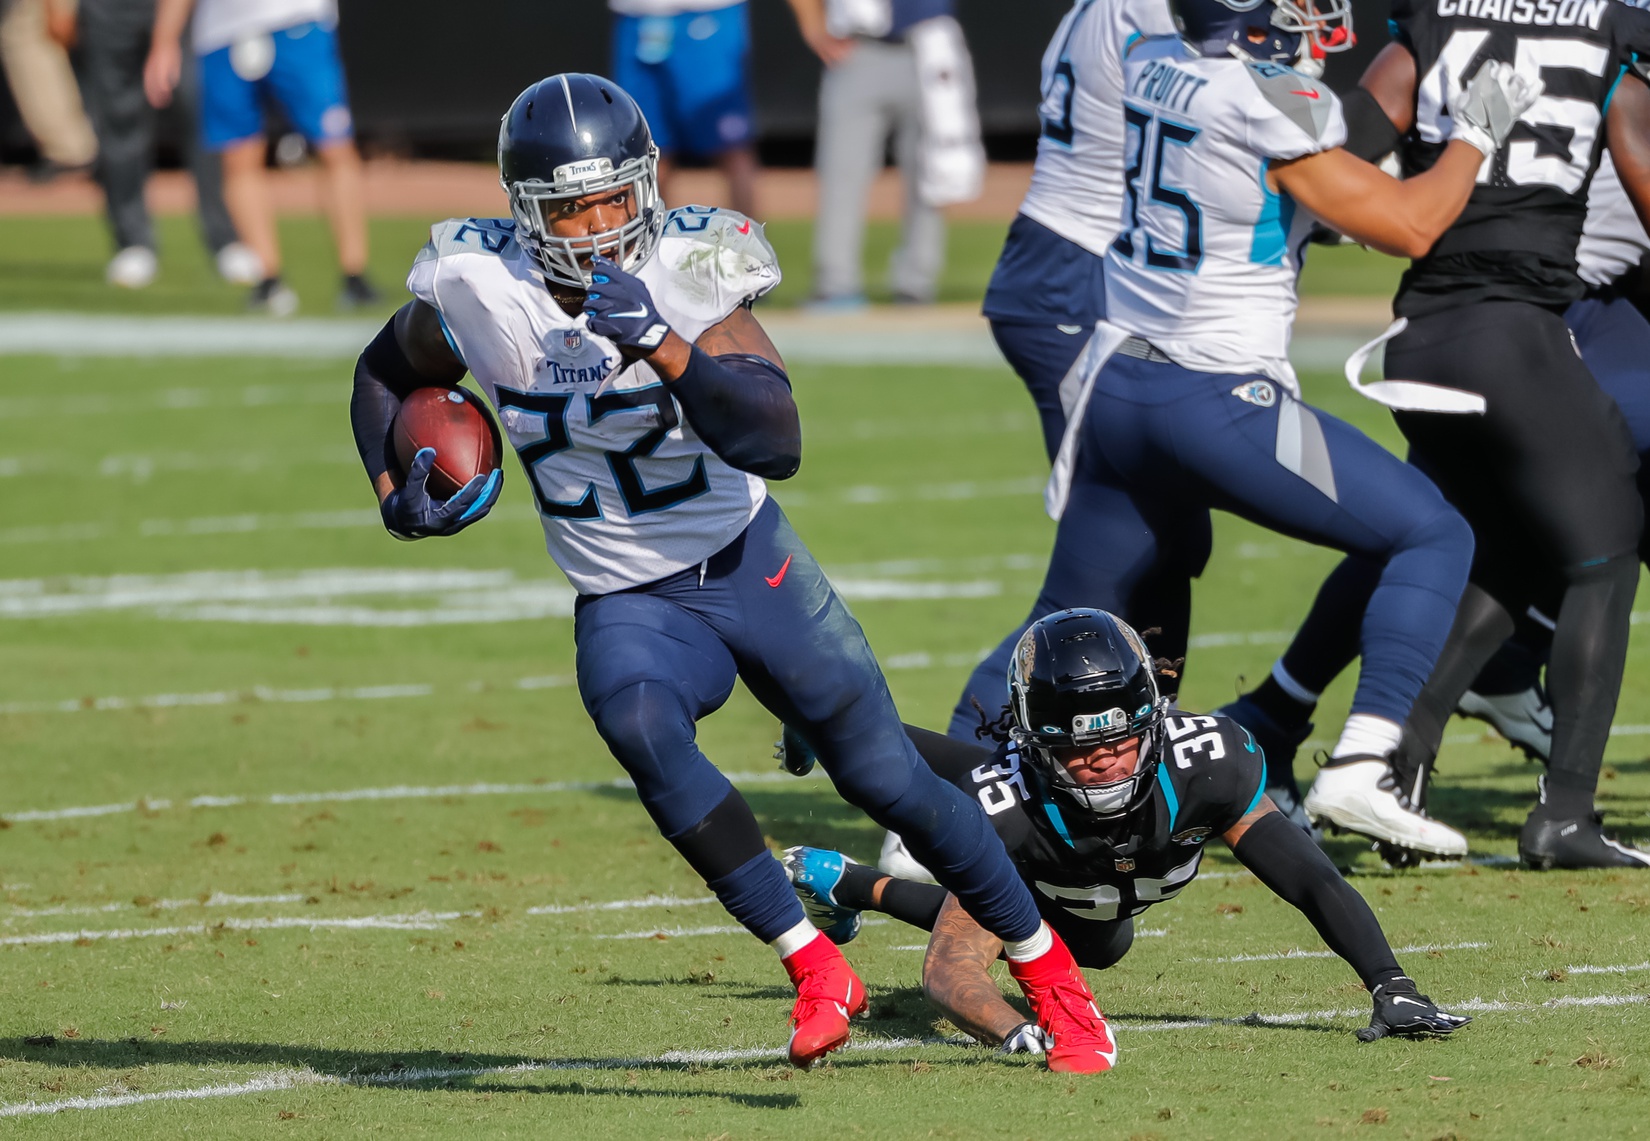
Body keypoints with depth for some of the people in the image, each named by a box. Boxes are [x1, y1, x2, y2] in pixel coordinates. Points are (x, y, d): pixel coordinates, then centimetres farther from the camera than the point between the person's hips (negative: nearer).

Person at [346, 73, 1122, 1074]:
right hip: (627, 605, 1)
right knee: (639, 727, -32)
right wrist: (395, 490, -8)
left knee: (890, 782, 3)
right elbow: (385, 376, 9)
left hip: (749, 566, -1)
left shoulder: (688, 274, -20)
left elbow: (779, 444, -31)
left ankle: (1047, 966, 29)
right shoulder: (480, 290, -13)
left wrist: (664, 347, -43)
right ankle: (817, 972, -23)